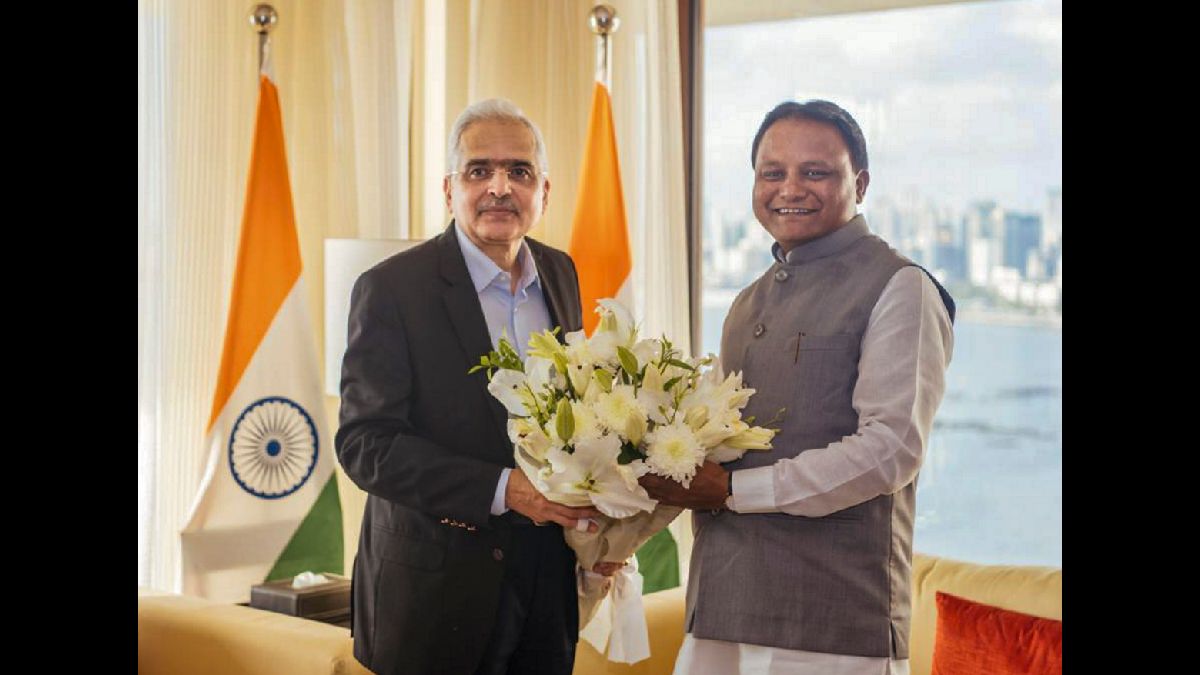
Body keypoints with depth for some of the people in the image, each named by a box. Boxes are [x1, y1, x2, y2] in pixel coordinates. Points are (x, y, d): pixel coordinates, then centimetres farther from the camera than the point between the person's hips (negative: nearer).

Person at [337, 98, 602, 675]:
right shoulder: (390, 288, -12)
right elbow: (365, 443, -17)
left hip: (548, 580, 5)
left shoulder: (561, 275, 7)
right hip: (434, 592, -5)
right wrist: (502, 490, -25)